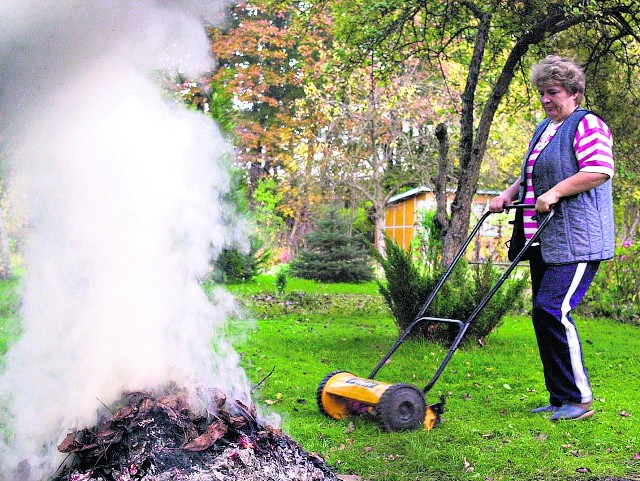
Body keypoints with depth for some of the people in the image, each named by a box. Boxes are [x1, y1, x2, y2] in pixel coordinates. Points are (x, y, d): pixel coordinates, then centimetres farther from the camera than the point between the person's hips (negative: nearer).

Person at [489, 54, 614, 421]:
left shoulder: (587, 125, -5)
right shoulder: (544, 129, 22)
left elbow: (599, 170, -19)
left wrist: (555, 192, -20)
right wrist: (510, 194, 13)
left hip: (576, 241, -9)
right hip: (543, 241, 10)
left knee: (552, 310, -18)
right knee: (544, 315, 8)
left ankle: (580, 399, -8)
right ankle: (560, 399, 15)